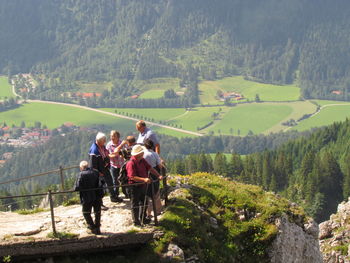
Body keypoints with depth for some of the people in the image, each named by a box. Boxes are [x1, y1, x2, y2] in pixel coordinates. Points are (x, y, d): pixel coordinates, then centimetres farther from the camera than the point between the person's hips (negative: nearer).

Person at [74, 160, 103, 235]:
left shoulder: (81, 174, -12)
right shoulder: (96, 173, -1)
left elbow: (77, 187, -16)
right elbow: (100, 185, -4)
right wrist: (101, 195, 1)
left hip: (87, 199, -4)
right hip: (97, 198, 4)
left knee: (86, 213, 15)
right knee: (97, 213, 17)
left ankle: (93, 227, 11)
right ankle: (97, 228, 22)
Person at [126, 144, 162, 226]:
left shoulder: (142, 160, 4)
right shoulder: (131, 163, -23)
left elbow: (150, 168, 8)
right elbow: (133, 177, -28)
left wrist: (158, 175, -4)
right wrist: (144, 179, -35)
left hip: (143, 185, 9)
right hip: (135, 186, -8)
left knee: (144, 203, 20)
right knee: (135, 204, 5)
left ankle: (143, 219, 36)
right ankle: (136, 221, 16)